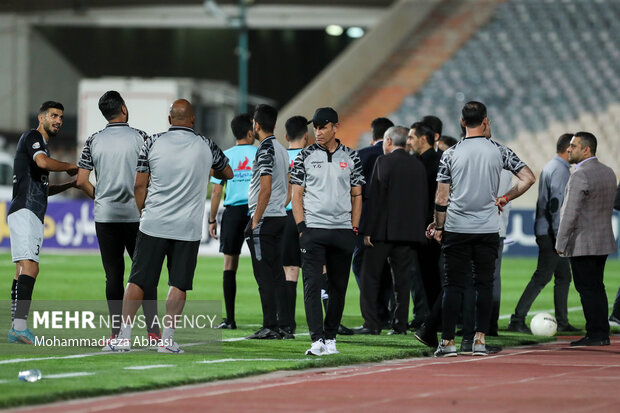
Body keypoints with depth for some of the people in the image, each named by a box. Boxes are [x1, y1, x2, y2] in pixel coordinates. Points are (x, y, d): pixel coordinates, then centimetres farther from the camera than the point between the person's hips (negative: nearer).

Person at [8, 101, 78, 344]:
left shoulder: (42, 144, 25)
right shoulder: (32, 137, -4)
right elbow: (43, 162, -24)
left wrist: (71, 184, 24)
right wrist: (72, 167, -9)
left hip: (34, 217, 10)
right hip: (24, 212, -10)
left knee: (24, 270, 7)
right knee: (30, 267, -20)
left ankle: (16, 329, 6)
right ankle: (20, 325, -30)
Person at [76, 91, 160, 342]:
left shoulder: (93, 141, 2)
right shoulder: (140, 138, -3)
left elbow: (81, 181, 1)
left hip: (105, 216, 2)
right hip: (136, 215, -2)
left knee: (113, 275, 5)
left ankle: (117, 333, 4)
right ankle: (153, 331, 0)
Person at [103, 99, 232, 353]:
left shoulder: (153, 143, -1)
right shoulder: (206, 146, 2)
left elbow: (139, 185, 2)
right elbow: (227, 174, 20)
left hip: (153, 225, 0)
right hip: (188, 228, 0)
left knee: (137, 281, 4)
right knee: (179, 284, 4)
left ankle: (124, 336, 2)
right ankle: (167, 339, 0)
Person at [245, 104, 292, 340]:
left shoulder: (265, 150, -13)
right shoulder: (282, 150, 15)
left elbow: (266, 189, -19)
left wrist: (256, 221, -16)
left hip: (265, 219, -9)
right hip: (280, 216, 9)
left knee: (264, 275, -6)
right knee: (277, 274, 11)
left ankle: (270, 327, -7)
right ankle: (285, 325, 10)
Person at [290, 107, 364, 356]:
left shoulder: (351, 157, 9)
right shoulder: (305, 156, 5)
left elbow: (356, 196, 12)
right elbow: (297, 195, 4)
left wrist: (354, 229, 4)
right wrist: (301, 227, -6)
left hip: (342, 231, 2)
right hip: (313, 230, -2)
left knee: (338, 287, 6)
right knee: (312, 285, -10)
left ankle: (330, 337, 15)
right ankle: (317, 339, -13)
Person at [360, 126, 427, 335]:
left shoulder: (383, 162, -7)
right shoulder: (418, 165, 8)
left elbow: (374, 197, -11)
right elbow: (424, 199, 9)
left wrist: (368, 230, -9)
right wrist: (420, 229, 15)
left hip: (383, 230, -5)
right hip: (409, 231, 5)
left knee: (370, 276, 3)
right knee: (402, 278, 7)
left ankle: (371, 322, -2)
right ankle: (400, 324, 4)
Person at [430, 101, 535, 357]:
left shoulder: (450, 154, -2)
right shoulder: (499, 151, 0)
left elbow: (441, 199, -2)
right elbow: (528, 178, -3)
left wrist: (438, 227, 11)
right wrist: (505, 199, 10)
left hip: (456, 229, 0)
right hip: (488, 229, 0)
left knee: (453, 285, 2)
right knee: (484, 283, 7)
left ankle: (448, 342, 1)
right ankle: (480, 341, 3)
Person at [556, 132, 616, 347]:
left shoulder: (580, 176, -18)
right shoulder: (608, 172, 10)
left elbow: (571, 214, -19)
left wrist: (560, 243, -11)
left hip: (583, 244, -9)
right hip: (603, 241, 9)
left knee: (588, 289, -4)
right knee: (596, 287, 13)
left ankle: (595, 333, -4)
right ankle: (603, 333, 14)